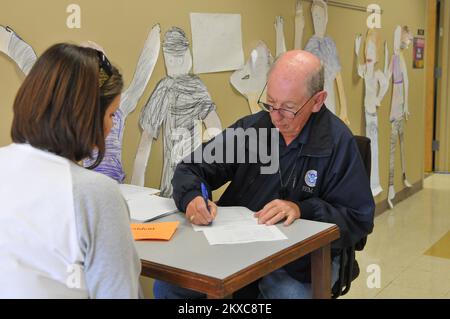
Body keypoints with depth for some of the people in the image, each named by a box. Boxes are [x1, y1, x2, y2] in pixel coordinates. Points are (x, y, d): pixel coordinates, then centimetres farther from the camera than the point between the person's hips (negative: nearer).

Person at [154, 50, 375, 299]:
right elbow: (191, 169, 4)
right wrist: (191, 197, -19)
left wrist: (302, 210, -21)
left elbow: (359, 220, -6)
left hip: (299, 261, -3)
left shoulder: (338, 143, -9)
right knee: (167, 284, -11)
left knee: (288, 291, -34)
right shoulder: (250, 128, 1)